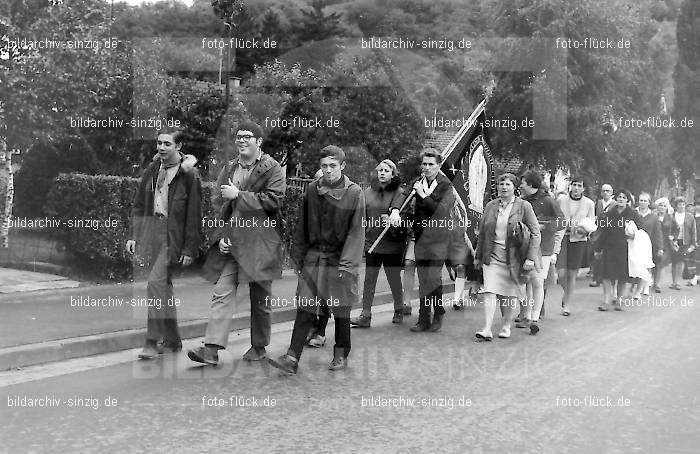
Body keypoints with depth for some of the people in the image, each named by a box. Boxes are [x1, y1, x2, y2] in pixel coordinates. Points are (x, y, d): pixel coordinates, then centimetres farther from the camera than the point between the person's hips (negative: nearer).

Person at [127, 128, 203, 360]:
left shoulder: (189, 174, -7)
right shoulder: (152, 170, 10)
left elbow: (194, 215, -8)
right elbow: (139, 205, 16)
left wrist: (190, 249, -11)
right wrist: (134, 236, 9)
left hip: (174, 236, -6)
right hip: (151, 232, 6)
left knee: (156, 282, -16)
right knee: (164, 287, 12)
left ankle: (152, 342, -8)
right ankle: (172, 340, 23)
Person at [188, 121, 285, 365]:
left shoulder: (272, 169, -2)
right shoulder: (228, 169, 15)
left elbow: (273, 200, -14)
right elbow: (218, 204, 16)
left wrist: (239, 195, -14)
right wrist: (222, 235, 3)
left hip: (260, 242, -4)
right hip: (230, 242, 4)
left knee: (260, 297, 7)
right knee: (222, 293, -5)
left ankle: (259, 347, 21)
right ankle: (212, 348, -7)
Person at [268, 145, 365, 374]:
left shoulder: (354, 193, -4)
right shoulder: (312, 190, 6)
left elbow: (357, 230, -8)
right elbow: (302, 227, 11)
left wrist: (347, 263, -15)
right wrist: (298, 257, 8)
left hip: (339, 258, -2)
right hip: (314, 256, 2)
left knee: (341, 310, 7)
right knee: (305, 308, -2)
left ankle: (341, 355, 24)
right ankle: (292, 358, -2)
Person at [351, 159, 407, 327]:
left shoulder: (399, 193, -4)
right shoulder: (368, 192, 7)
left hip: (392, 245, -3)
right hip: (371, 243, 3)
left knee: (394, 280, 9)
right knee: (369, 280, 3)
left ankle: (399, 311, 28)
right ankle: (365, 315, 8)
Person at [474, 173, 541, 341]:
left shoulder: (523, 206, -1)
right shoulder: (490, 206, 9)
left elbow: (535, 233, -4)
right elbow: (482, 232, 16)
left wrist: (530, 258, -11)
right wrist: (478, 256, 15)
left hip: (514, 256, -2)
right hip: (492, 255, 2)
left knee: (509, 293, 6)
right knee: (490, 291, -9)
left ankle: (506, 325, 24)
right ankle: (487, 330, -12)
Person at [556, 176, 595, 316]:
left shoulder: (589, 203, 3)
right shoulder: (561, 199, 2)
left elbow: (592, 224, 9)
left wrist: (586, 230, -11)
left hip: (579, 240, 0)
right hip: (562, 237, 0)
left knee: (572, 274, 3)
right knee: (561, 273, -8)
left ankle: (567, 304, 15)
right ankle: (566, 293, 25)